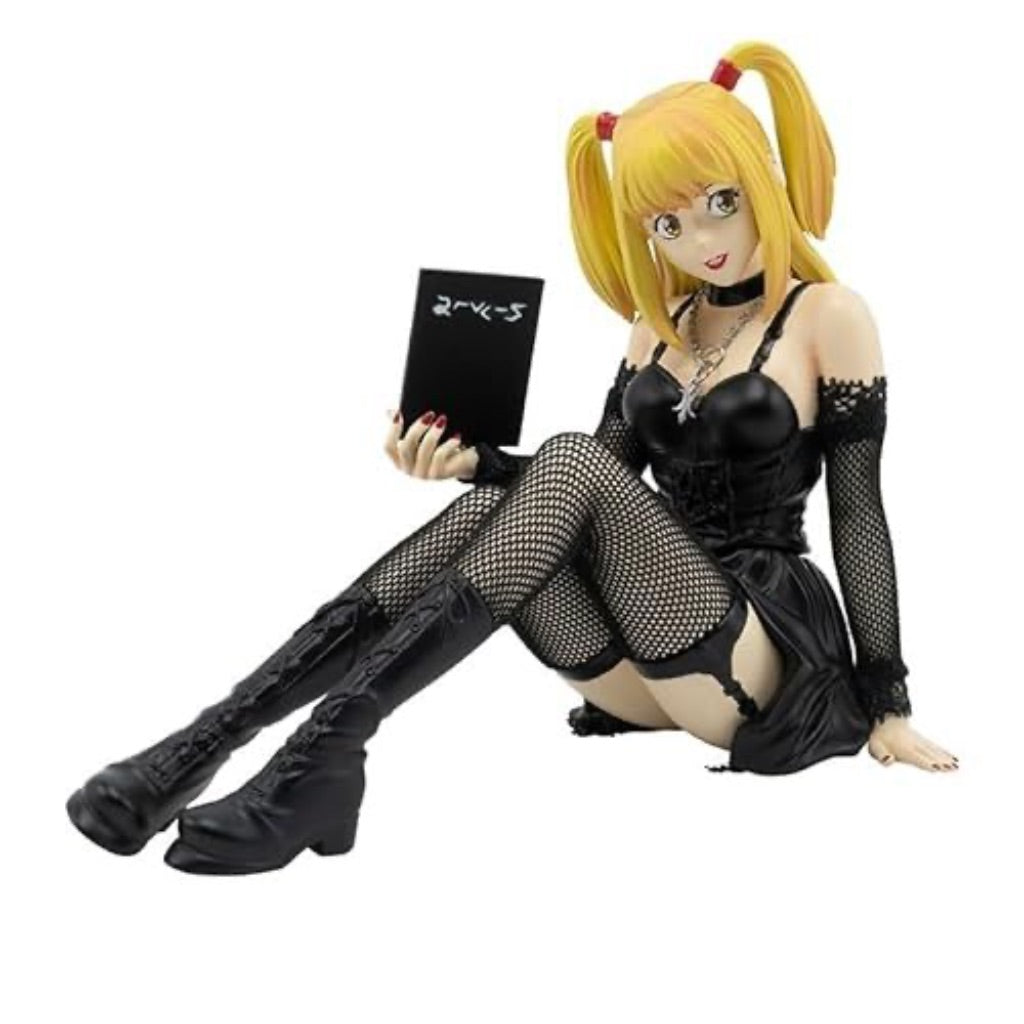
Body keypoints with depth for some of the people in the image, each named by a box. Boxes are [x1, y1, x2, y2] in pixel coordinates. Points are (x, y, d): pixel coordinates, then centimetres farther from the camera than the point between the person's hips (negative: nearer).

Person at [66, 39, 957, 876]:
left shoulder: (829, 316, -1)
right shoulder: (662, 322, 15)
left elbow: (858, 512, -4)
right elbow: (601, 484, 10)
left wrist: (886, 704, -6)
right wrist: (472, 461, -9)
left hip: (768, 667, -5)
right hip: (652, 661, 5)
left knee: (572, 466, -29)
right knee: (496, 509, -24)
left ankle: (326, 746, -40)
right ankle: (211, 738, -33)